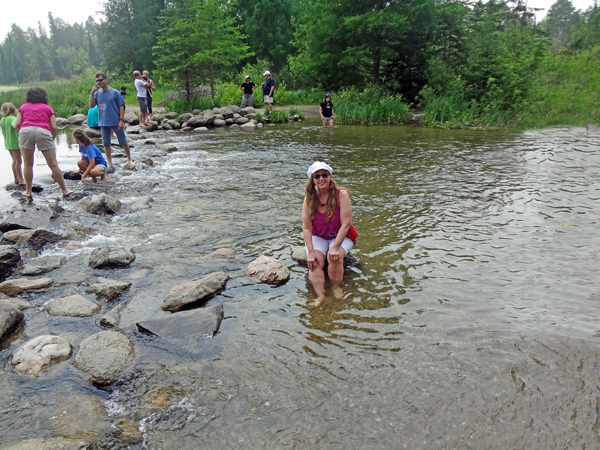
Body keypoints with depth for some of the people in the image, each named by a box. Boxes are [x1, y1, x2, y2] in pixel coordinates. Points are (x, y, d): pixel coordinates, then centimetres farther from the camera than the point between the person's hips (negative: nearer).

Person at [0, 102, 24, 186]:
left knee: (15, 161, 18)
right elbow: (14, 125, -35)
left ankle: (16, 179, 23)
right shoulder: (13, 118, -13)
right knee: (18, 161, -2)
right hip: (15, 142, -7)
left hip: (7, 143, 8)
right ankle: (21, 180, 2)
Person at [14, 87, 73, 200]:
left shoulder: (23, 107, 24)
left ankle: (28, 192, 13)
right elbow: (53, 127, 10)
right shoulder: (48, 108, 22)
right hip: (43, 131, -1)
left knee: (27, 164, 10)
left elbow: (17, 125, 12)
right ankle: (64, 190, 6)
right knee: (53, 164, 3)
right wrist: (52, 139, 25)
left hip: (25, 130, 1)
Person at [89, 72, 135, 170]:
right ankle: (110, 164, 20)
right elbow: (91, 106, -2)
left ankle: (129, 160, 22)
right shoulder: (97, 93, 3)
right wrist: (92, 93, -12)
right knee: (106, 144, 9)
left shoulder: (115, 92, -5)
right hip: (104, 123, 3)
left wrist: (121, 120, -10)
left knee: (124, 142, 5)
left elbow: (121, 107, -4)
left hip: (116, 122, -3)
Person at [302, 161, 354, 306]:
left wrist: (335, 247, -27)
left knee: (335, 257, -29)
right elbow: (306, 227, -12)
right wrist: (311, 252, -22)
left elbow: (346, 224, -20)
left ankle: (335, 286, -4)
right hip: (318, 237, 2)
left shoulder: (341, 195, -18)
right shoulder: (309, 198, -9)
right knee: (314, 260, -25)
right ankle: (320, 295, -22)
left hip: (340, 236, -2)